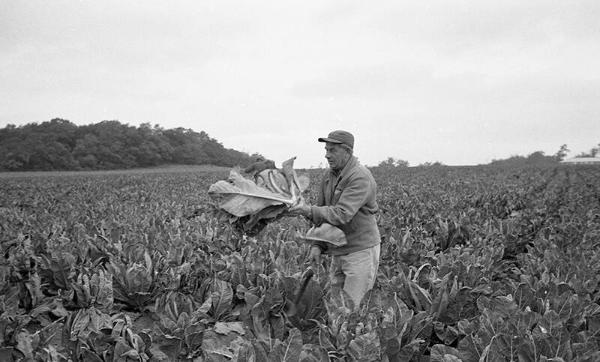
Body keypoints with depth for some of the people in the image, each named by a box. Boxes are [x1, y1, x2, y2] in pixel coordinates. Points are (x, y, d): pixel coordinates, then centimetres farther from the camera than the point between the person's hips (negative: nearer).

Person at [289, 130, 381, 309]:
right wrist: (317, 244, 2)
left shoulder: (361, 178, -19)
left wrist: (308, 210, -29)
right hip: (339, 252, 8)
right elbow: (323, 211, 11)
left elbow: (342, 215, -27)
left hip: (361, 250, -7)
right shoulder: (328, 176, 6)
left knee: (351, 307, -3)